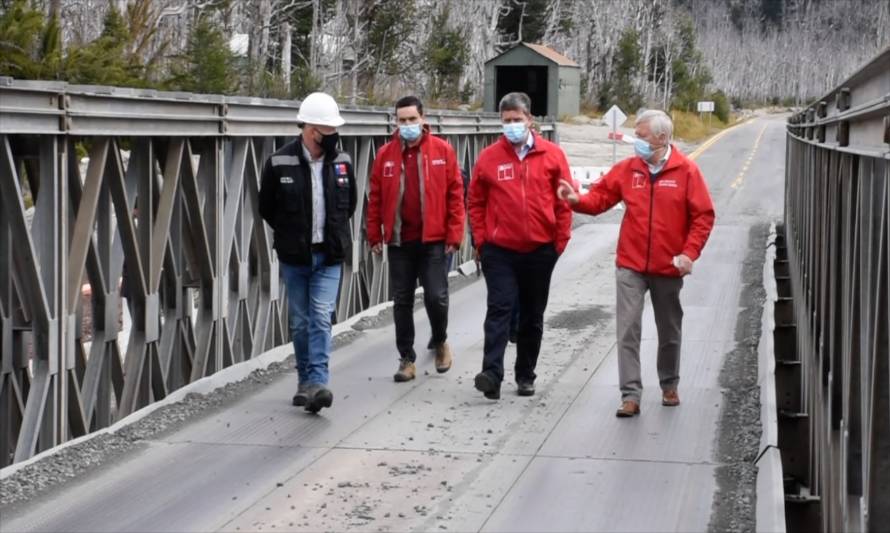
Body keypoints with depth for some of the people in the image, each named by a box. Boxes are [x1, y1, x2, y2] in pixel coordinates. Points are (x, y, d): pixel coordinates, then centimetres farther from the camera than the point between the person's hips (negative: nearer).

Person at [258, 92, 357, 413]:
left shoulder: (342, 163, 0)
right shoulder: (279, 163, -8)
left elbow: (350, 205, 16)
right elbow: (266, 208, 4)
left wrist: (333, 234, 11)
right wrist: (291, 235, 7)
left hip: (329, 256, 0)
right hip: (294, 257, 0)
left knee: (321, 318, -11)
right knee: (300, 322, 9)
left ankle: (317, 382, -15)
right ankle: (306, 381, 20)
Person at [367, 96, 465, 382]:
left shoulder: (443, 151, -2)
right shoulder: (385, 154, 3)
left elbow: (455, 195, -2)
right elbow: (375, 198, 6)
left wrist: (454, 235, -6)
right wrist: (375, 235, 2)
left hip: (433, 240, -2)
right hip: (399, 241, 2)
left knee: (436, 297, -4)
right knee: (402, 302, 7)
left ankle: (440, 341, 24)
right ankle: (407, 359, 17)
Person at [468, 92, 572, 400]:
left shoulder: (553, 155, 1)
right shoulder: (489, 157, 1)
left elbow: (564, 201, 3)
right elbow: (476, 202, 7)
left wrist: (560, 240, -1)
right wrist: (481, 240, 0)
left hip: (540, 250, 1)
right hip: (499, 250, -1)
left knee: (533, 315, 10)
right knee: (500, 308, -13)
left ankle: (525, 376, 21)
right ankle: (492, 374, -20)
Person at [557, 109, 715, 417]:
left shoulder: (686, 171, -6)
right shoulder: (628, 169, 2)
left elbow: (703, 216, -6)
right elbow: (601, 196, 4)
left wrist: (690, 253, -13)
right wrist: (577, 200, -16)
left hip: (668, 268, -1)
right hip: (631, 265, 1)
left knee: (669, 331, 15)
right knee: (628, 330, -8)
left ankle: (669, 386, 35)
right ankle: (631, 395, -5)